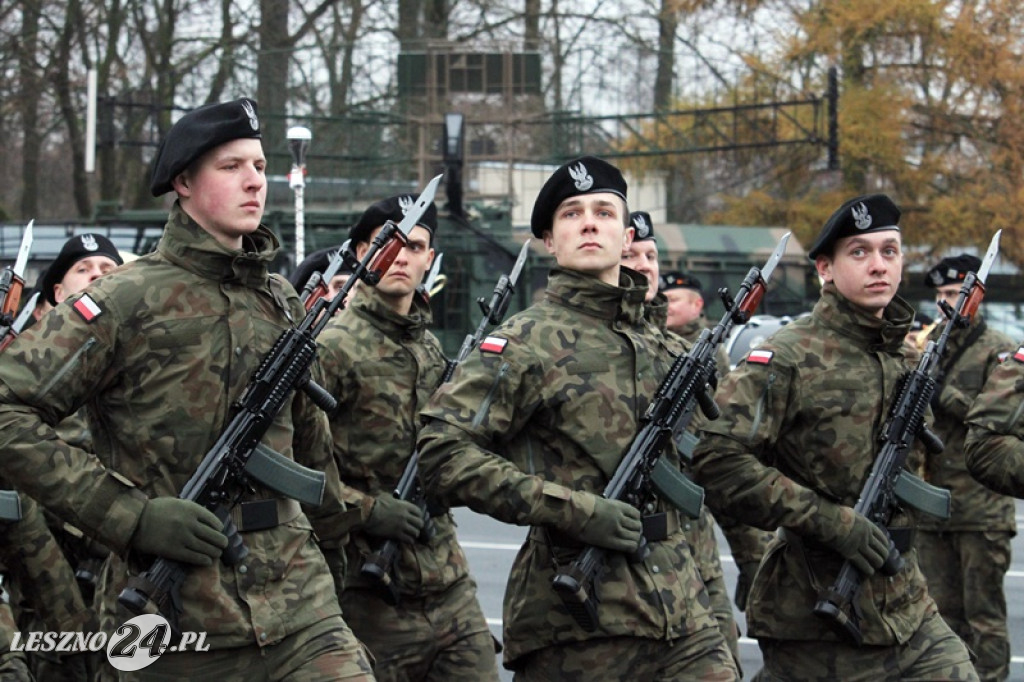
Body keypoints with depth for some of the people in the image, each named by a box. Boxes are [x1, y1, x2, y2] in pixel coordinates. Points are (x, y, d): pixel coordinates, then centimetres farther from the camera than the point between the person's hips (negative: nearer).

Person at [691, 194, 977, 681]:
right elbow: (717, 459, -23)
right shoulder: (788, 357, -12)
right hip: (816, 624, -6)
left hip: (909, 616, 7)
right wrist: (831, 521, -22)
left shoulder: (906, 355, 12)